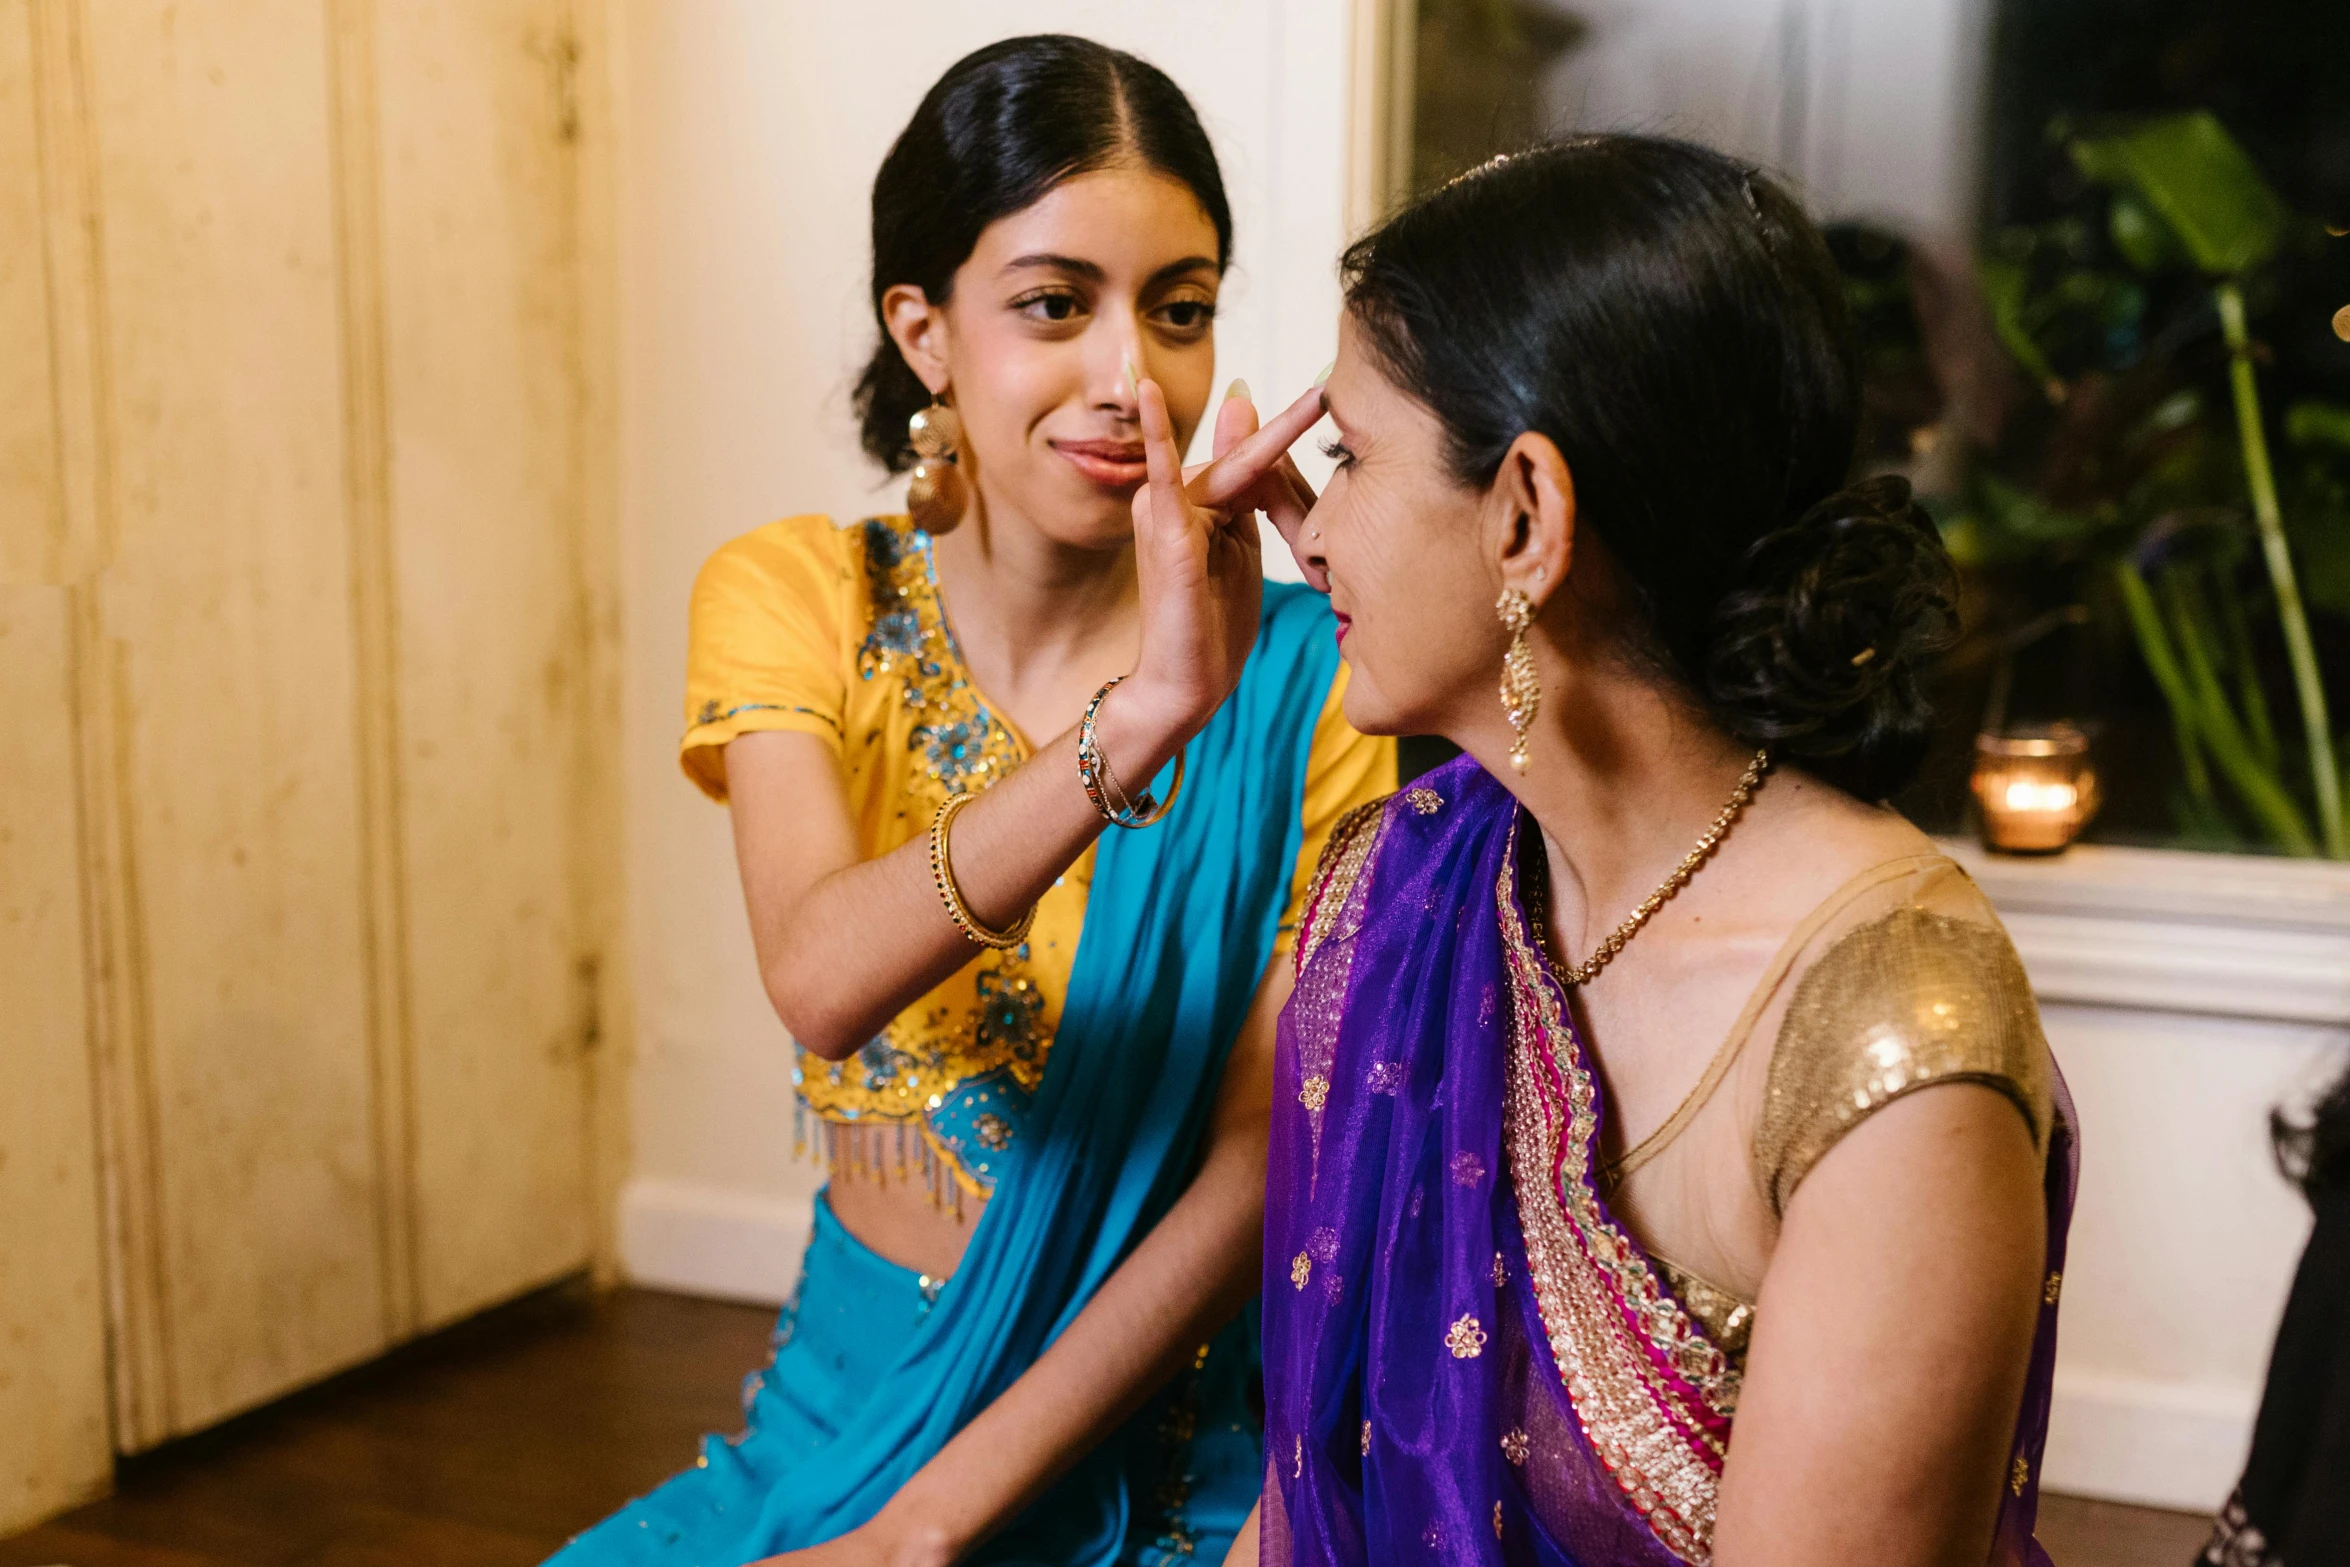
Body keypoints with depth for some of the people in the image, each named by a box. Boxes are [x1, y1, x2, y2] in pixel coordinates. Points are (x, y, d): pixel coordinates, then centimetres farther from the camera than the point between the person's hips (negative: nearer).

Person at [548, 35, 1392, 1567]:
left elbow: (1260, 1176, -12)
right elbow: (821, 979, -24)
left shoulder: (1296, 676, -12)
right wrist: (1143, 716, -39)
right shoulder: (793, 594, -5)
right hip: (848, 1404, 2)